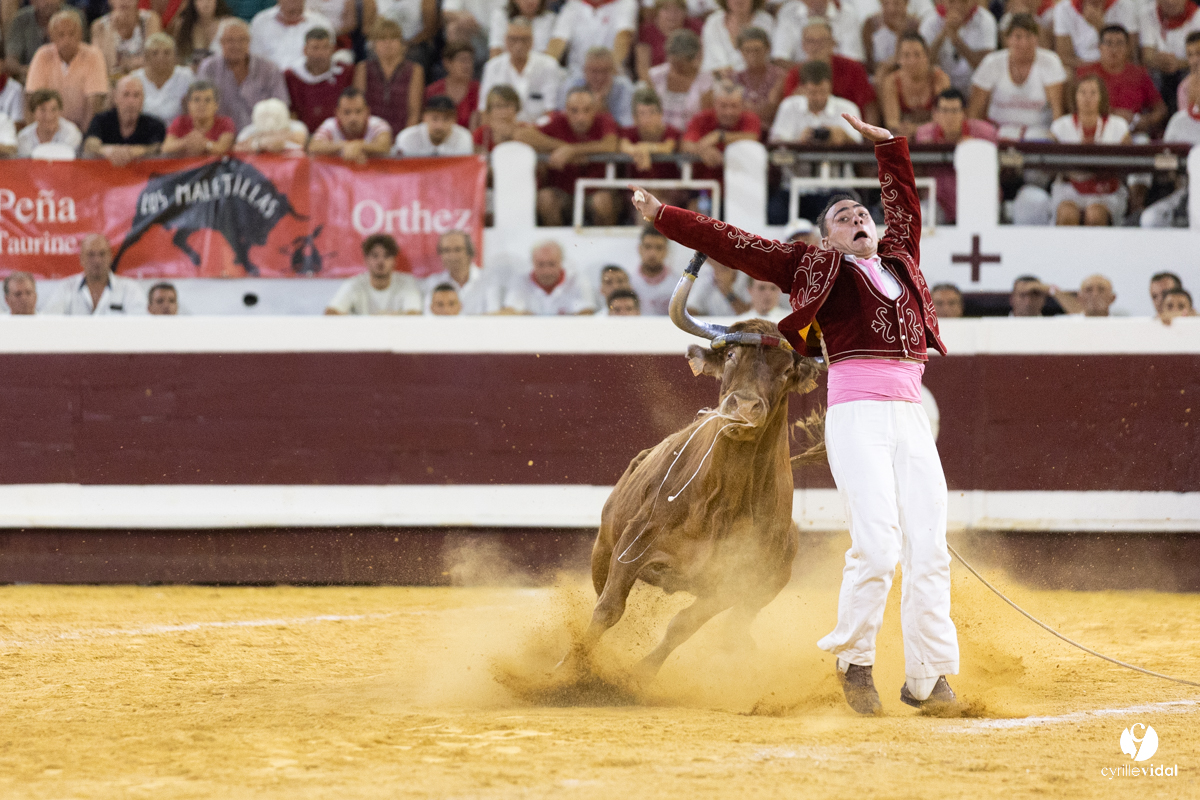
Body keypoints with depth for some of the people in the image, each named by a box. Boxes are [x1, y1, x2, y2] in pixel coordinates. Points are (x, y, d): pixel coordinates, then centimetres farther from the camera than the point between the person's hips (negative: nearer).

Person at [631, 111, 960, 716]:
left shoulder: (900, 261, 25)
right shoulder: (815, 267, 14)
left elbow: (903, 203, 41)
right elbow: (734, 245, 15)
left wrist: (887, 145, 41)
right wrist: (663, 218, 14)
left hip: (911, 419, 4)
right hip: (855, 412, -4)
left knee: (928, 548, -4)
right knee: (877, 545, -16)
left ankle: (928, 678, 0)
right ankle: (854, 661, 1)